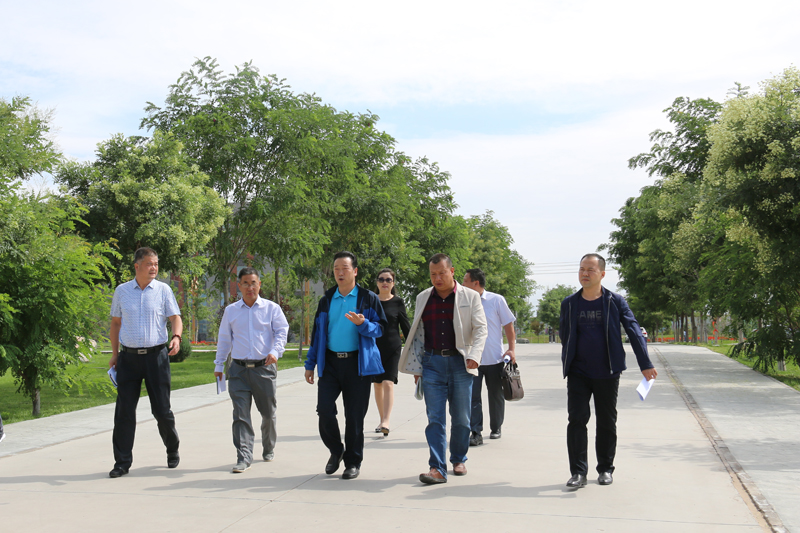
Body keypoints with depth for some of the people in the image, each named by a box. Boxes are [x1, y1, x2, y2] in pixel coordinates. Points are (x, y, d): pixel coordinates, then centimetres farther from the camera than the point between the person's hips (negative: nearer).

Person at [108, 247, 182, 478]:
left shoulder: (163, 290, 3)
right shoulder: (121, 291, 8)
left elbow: (175, 317, 0)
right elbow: (115, 323, 15)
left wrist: (176, 336, -21)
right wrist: (114, 354, 12)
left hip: (156, 355, -1)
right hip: (128, 357, 2)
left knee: (161, 409, 2)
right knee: (124, 410, 1)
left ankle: (172, 451, 26)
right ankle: (122, 462, 11)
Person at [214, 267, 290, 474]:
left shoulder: (272, 308, 4)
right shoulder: (230, 311, 11)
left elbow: (281, 332, -2)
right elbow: (224, 339, 17)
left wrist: (275, 351, -20)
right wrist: (219, 364, 17)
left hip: (264, 368, -1)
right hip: (239, 369, 1)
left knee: (268, 412, 10)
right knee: (241, 414, -7)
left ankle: (269, 449, 32)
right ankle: (244, 457, -4)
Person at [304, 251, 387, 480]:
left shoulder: (368, 298, 3)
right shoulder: (326, 300, 13)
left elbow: (379, 328, 0)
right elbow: (317, 332, 17)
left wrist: (362, 324, -21)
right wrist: (310, 364, 14)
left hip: (358, 363, -3)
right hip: (330, 362, 3)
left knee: (354, 415, 1)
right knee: (324, 409, -6)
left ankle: (353, 462, 17)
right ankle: (336, 451, 19)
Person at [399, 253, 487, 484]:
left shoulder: (470, 297, 3)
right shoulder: (423, 298, 11)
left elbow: (480, 329, -1)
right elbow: (417, 333, 14)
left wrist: (474, 356, -16)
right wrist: (416, 366, 10)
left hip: (460, 363, -1)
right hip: (432, 362, 1)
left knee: (461, 418, 8)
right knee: (434, 418, -4)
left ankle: (459, 460, 27)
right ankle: (437, 469, -5)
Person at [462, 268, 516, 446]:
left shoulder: (496, 300, -3)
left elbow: (508, 325, 3)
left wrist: (511, 348, -5)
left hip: (494, 358, -1)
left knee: (496, 396, 12)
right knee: (472, 397, -7)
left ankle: (496, 428, 30)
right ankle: (476, 433, -4)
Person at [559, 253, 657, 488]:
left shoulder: (615, 301, -2)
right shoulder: (569, 304, 4)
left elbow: (633, 331, -3)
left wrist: (645, 364, -8)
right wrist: (567, 365, 13)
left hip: (607, 374, -1)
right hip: (578, 374, 1)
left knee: (607, 423, 9)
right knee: (576, 420, -7)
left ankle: (605, 469, 24)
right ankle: (578, 472, 0)